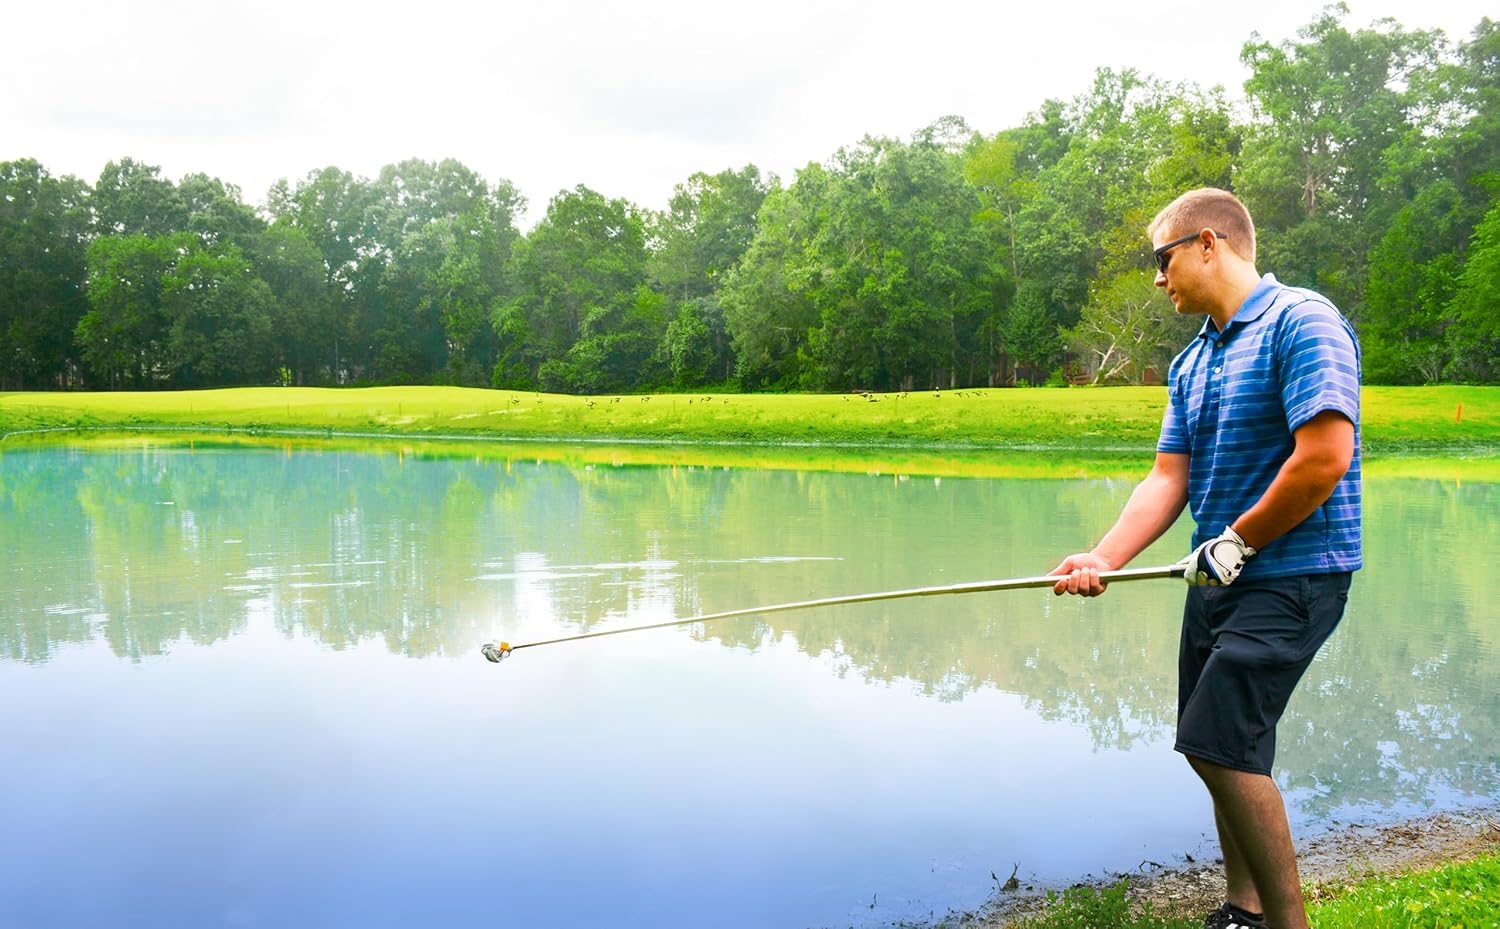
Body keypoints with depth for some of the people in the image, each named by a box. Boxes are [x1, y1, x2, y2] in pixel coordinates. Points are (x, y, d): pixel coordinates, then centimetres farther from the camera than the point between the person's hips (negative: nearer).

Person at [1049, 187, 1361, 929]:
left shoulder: (1300, 321, -14)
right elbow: (1168, 478, 7)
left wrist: (1235, 542, -14)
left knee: (1221, 744, -12)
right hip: (1217, 578, 9)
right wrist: (1104, 559, -7)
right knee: (1226, 751, 13)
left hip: (1290, 578, -8)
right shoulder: (1191, 362, 12)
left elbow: (1325, 458, -23)